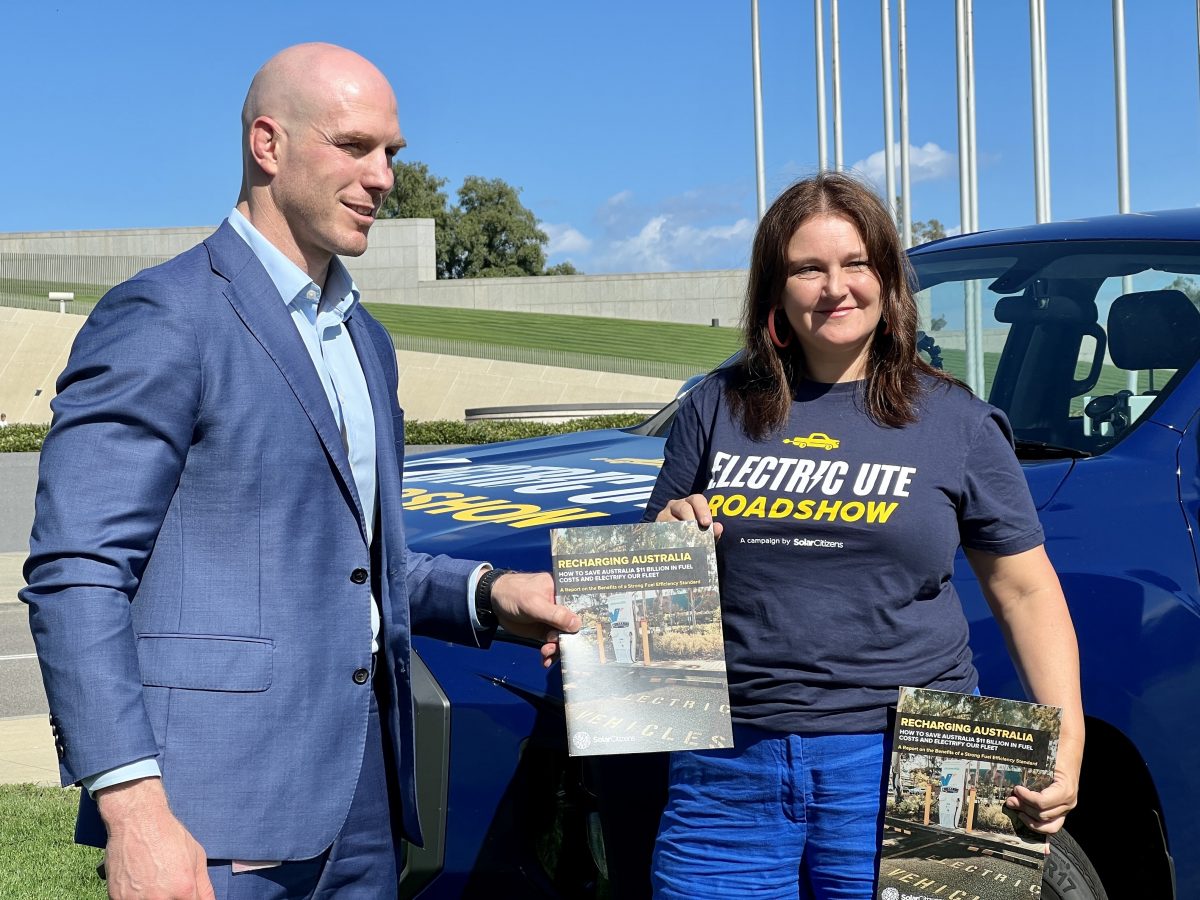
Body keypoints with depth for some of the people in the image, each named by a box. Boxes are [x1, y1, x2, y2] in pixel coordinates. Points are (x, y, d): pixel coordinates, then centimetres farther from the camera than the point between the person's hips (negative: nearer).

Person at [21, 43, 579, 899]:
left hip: (364, 797, 8)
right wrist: (135, 811, -22)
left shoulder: (365, 339, 17)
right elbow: (76, 573, -14)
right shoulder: (164, 318, -9)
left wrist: (489, 592, 6)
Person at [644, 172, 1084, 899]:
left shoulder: (955, 422, 5)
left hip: (894, 763, -1)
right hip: (731, 766, 2)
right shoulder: (717, 410, 9)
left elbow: (1027, 592, 5)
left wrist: (1067, 749, -6)